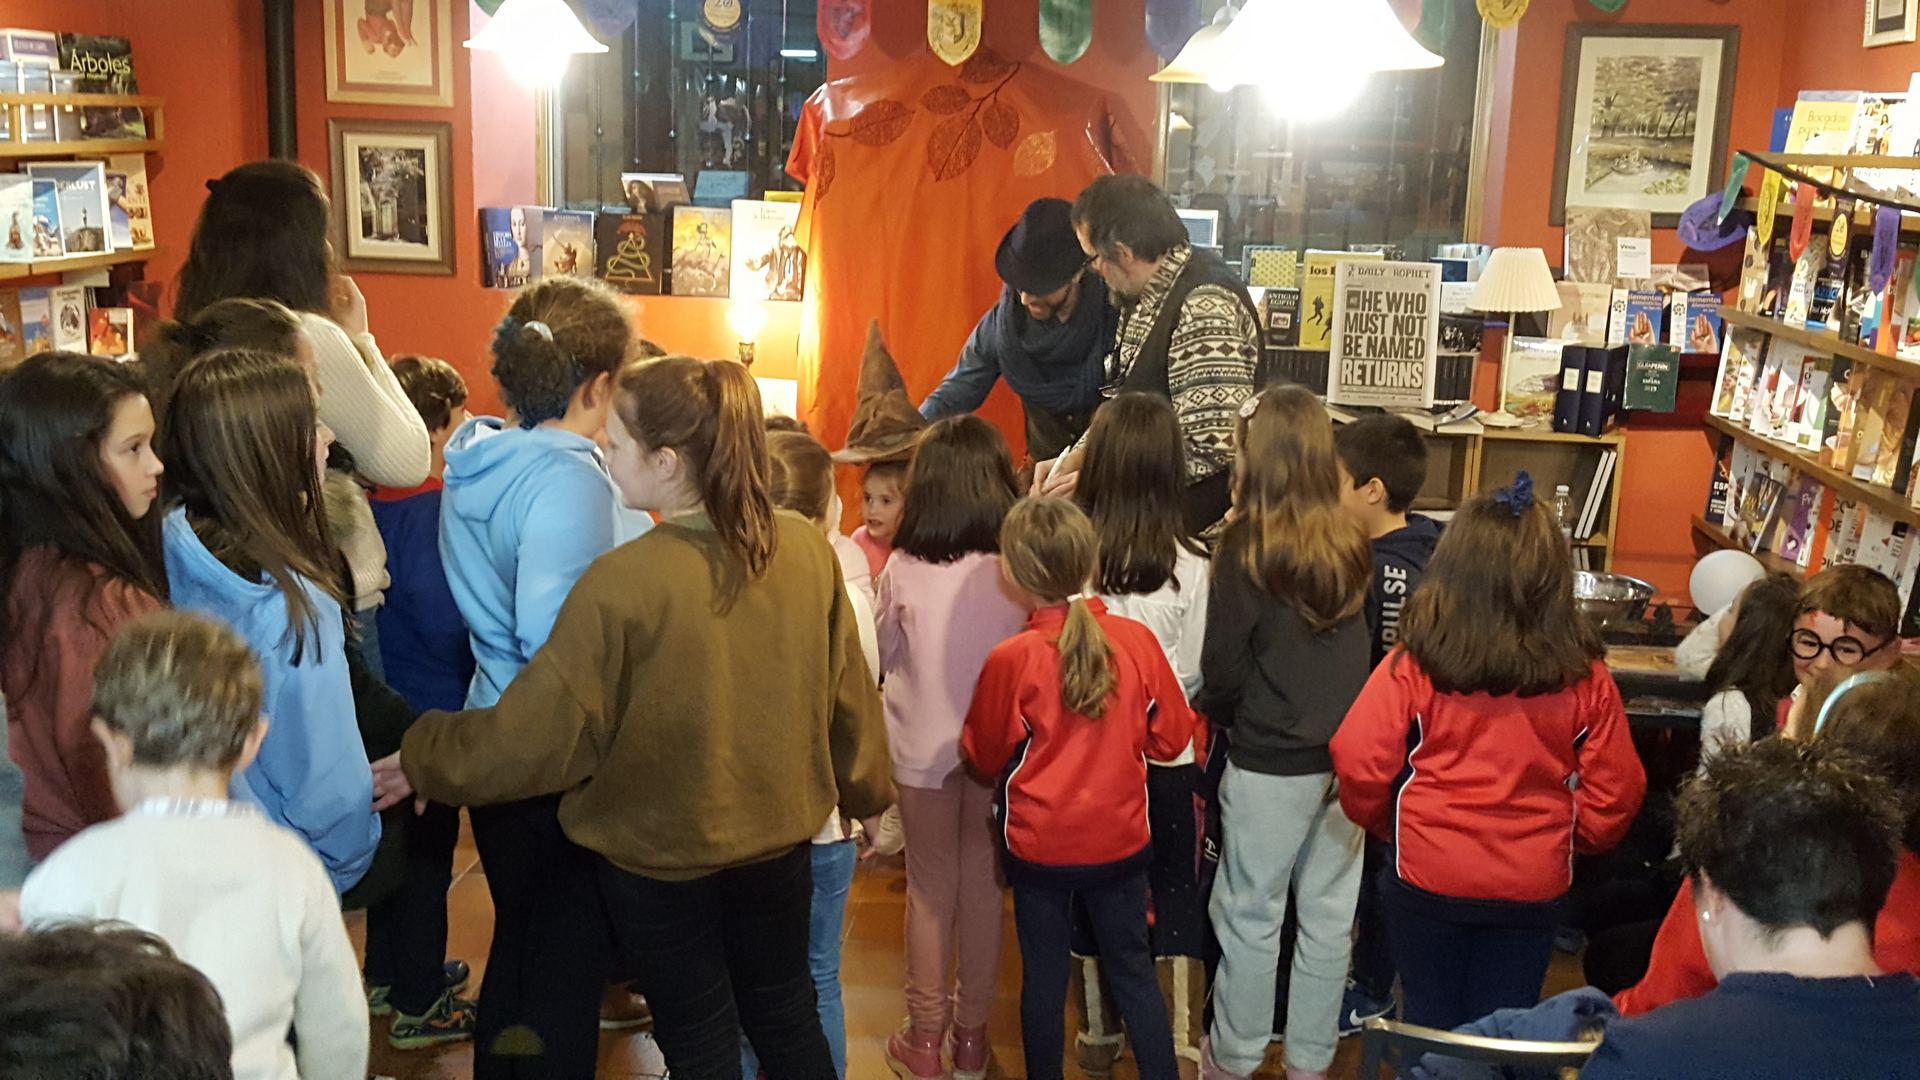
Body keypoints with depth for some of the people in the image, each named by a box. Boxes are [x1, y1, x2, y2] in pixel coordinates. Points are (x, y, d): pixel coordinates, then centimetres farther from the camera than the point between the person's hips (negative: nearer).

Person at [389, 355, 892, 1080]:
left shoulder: (624, 583, -27)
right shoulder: (808, 550, -13)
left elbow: (536, 733, -19)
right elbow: (848, 695, -1)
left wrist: (420, 759, -3)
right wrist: (865, 791, 16)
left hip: (659, 856, -4)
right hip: (779, 836, 4)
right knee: (787, 1020, 24)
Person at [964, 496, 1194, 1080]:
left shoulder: (1010, 659, -20)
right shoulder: (1136, 639, -13)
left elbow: (985, 758, -5)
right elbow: (1171, 735, 0)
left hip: (1039, 844, -2)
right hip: (1121, 837, 2)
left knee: (1044, 976, 13)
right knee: (1134, 969, 17)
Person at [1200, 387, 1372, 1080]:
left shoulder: (1246, 545, -14)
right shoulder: (1350, 544, -1)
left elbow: (1223, 666, -10)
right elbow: (1361, 647, 10)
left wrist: (1216, 714, 7)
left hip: (1270, 761, -4)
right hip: (1347, 759, 5)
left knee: (1250, 915, 9)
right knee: (1328, 916, 12)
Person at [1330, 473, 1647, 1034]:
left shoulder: (1413, 665, -16)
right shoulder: (1584, 677, -10)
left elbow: (1359, 765, -14)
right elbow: (1615, 791, -3)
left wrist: (1390, 825, 7)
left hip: (1427, 877, -1)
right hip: (1533, 885, 2)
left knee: (1431, 1027, 17)